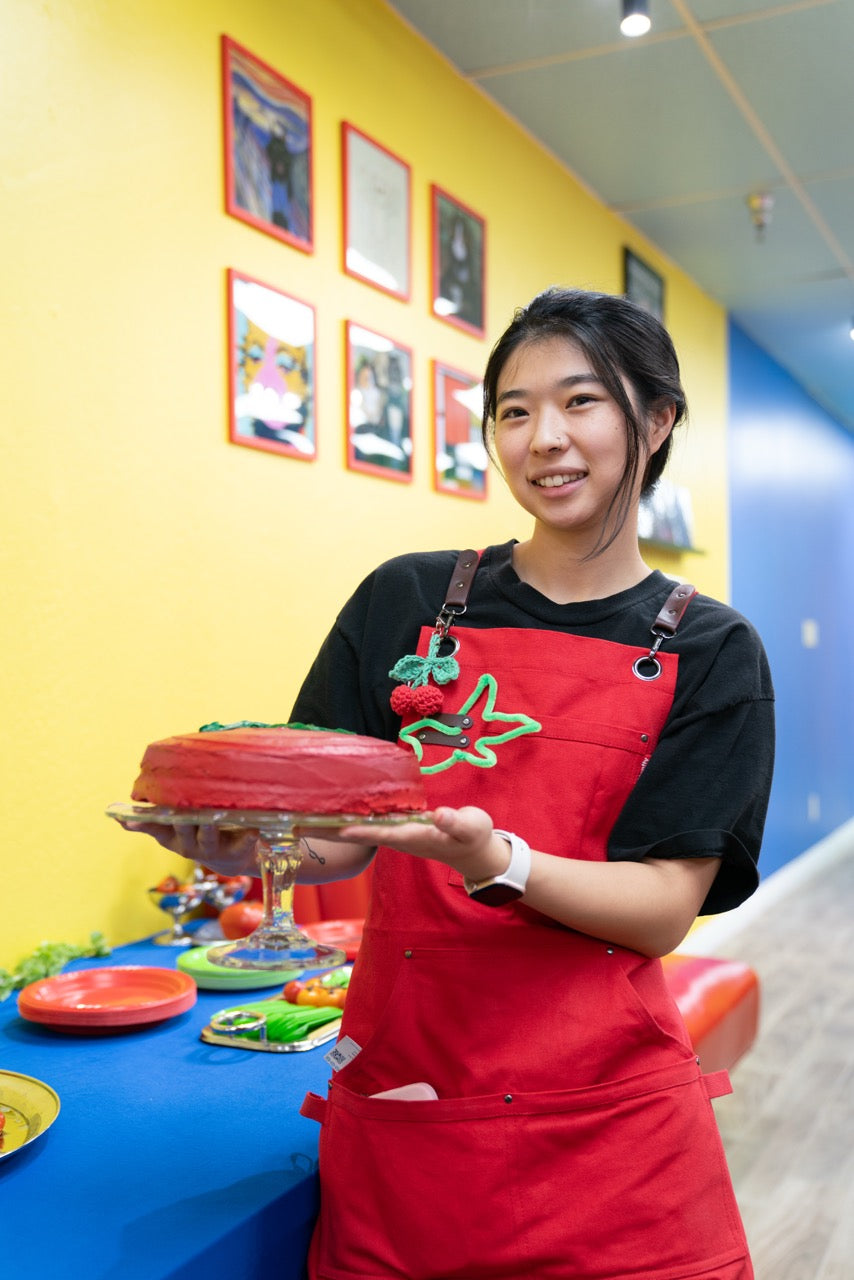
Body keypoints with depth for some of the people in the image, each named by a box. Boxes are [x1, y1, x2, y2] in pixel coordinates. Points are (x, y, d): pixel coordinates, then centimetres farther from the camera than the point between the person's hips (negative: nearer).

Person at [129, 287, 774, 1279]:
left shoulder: (709, 651, -2)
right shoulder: (407, 601, 1)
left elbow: (663, 911, -9)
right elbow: (339, 841, 1)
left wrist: (494, 861, -27)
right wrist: (245, 841, -21)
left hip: (601, 1115, 0)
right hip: (396, 1091, 1)